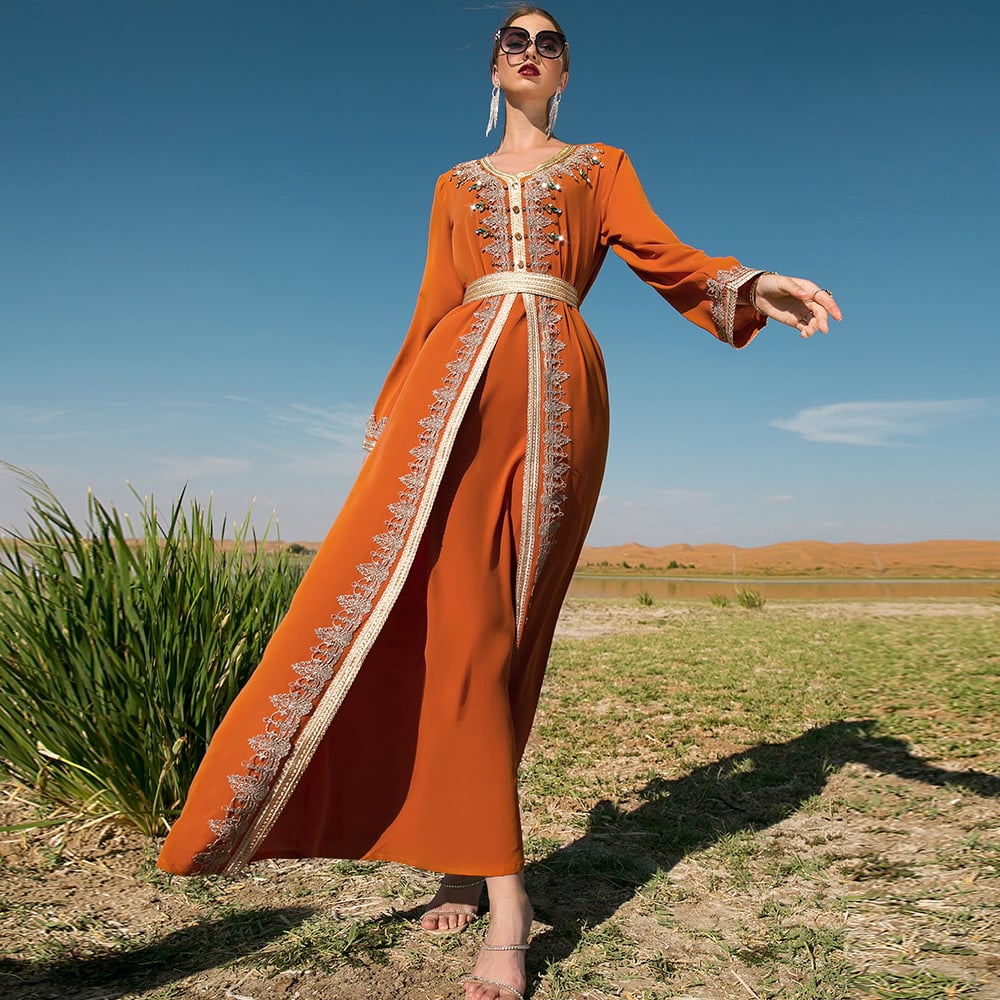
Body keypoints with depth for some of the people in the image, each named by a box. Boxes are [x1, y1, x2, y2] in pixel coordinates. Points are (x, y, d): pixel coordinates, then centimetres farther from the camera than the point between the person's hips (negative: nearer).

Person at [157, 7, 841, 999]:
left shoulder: (601, 165, 23)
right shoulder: (456, 185, 27)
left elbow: (662, 255, 7)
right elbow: (431, 310, 21)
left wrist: (752, 286, -12)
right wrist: (388, 422, 13)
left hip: (559, 386, -1)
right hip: (459, 380, 1)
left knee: (500, 624, -6)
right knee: (456, 616, -16)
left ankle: (468, 853, 5)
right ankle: (504, 896, -7)